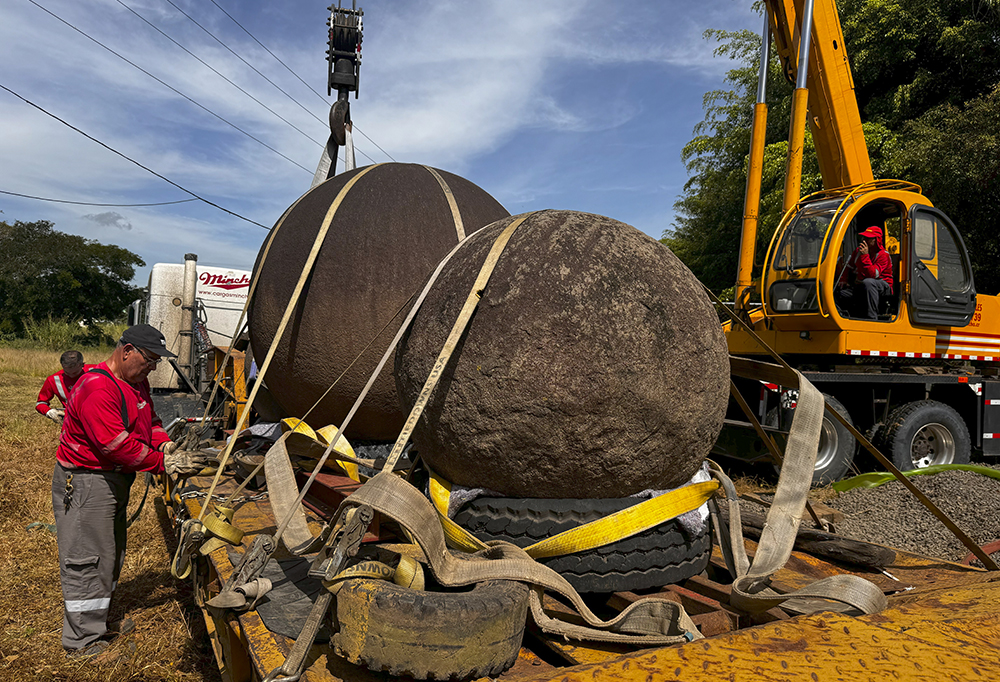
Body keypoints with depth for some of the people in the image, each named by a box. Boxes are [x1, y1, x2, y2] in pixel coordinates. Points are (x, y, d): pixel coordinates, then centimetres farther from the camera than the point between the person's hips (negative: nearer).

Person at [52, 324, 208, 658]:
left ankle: (97, 622, 33)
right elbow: (116, 444, -29)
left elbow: (150, 421, 14)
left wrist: (166, 445, -7)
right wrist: (165, 464, -24)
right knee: (86, 561, -1)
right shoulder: (97, 387, -25)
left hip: (115, 480, 10)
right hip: (85, 482, -10)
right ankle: (83, 641, 10)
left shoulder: (136, 383, 8)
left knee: (109, 555, 19)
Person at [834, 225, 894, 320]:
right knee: (838, 291, -17)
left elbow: (872, 275, -28)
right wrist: (843, 280, 3)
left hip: (883, 288, -6)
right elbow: (849, 267, 22)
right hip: (860, 287, 6)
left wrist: (865, 256, -32)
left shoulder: (883, 255, -13)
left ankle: (871, 318, -39)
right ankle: (858, 316, -7)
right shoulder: (858, 250, 7)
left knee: (868, 282, -42)